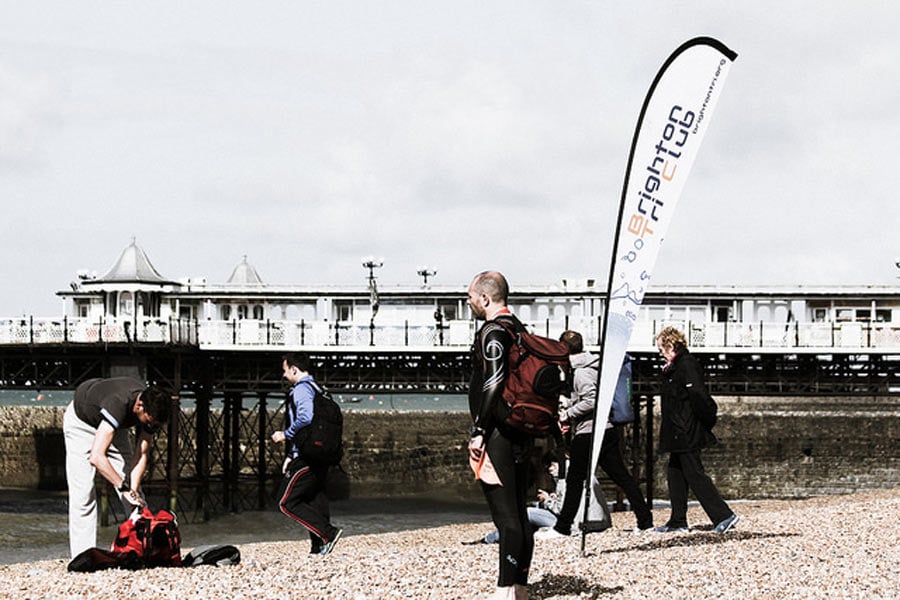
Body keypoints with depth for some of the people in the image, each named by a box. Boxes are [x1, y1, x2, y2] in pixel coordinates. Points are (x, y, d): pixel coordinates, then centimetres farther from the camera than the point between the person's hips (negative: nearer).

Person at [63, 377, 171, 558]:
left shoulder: (151, 411, -25)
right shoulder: (118, 404, -45)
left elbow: (142, 455, -18)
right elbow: (96, 457, -49)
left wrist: (133, 489, -30)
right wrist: (124, 488, -49)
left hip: (115, 426, 6)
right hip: (81, 421, -6)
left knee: (133, 484, -1)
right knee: (83, 493, -14)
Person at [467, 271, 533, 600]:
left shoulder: (492, 332, -12)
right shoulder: (520, 330, 16)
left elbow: (493, 385, -21)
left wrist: (478, 431, -18)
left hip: (498, 434, -9)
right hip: (521, 434, 9)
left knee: (505, 516, -10)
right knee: (519, 513, 11)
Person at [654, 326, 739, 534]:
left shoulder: (687, 365, -15)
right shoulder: (674, 366, 16)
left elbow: (697, 397, -20)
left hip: (687, 434, -10)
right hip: (679, 435, 10)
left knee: (694, 474, -9)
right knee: (675, 474, 12)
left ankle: (723, 515, -10)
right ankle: (678, 521, 17)